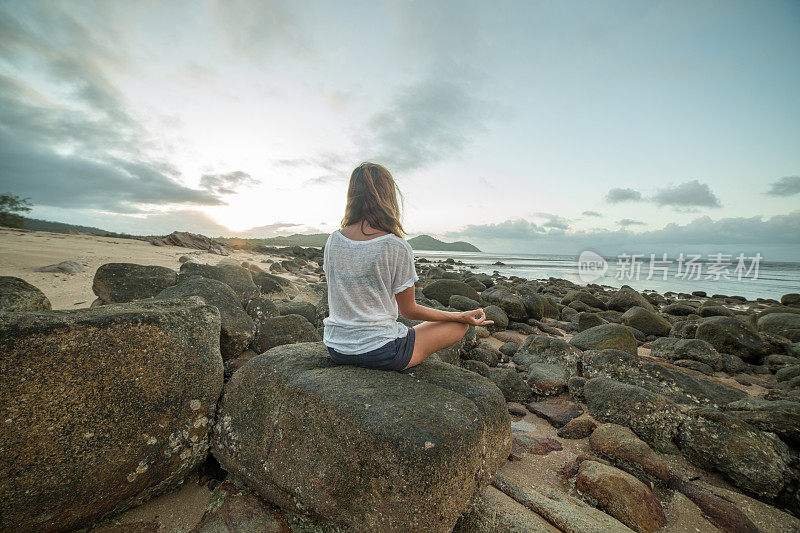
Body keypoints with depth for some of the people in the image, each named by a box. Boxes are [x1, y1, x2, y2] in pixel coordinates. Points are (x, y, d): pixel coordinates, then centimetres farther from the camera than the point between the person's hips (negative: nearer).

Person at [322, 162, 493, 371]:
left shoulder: (333, 240, -4)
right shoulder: (397, 248, -21)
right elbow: (409, 311, -10)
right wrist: (462, 316, 1)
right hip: (379, 352, -7)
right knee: (460, 325, 10)